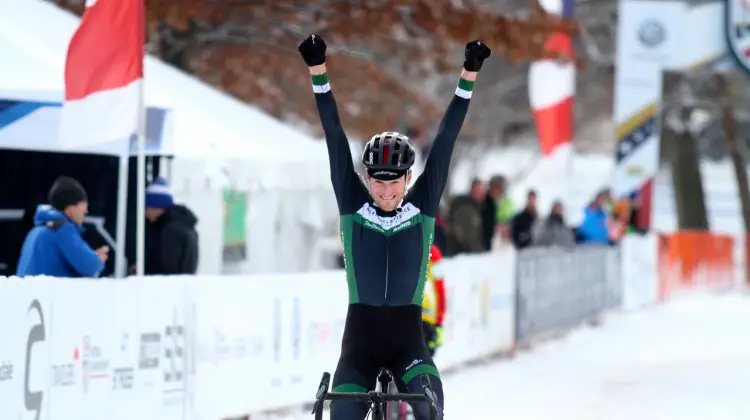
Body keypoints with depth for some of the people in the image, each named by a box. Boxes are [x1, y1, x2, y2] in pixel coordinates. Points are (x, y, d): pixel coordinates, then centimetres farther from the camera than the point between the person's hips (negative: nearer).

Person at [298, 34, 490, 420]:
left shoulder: (422, 206, 0)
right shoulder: (353, 205, 0)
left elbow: (445, 140, -4)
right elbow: (335, 138, -6)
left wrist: (469, 76, -8)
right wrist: (318, 70, -12)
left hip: (407, 335, 0)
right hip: (360, 334, 0)